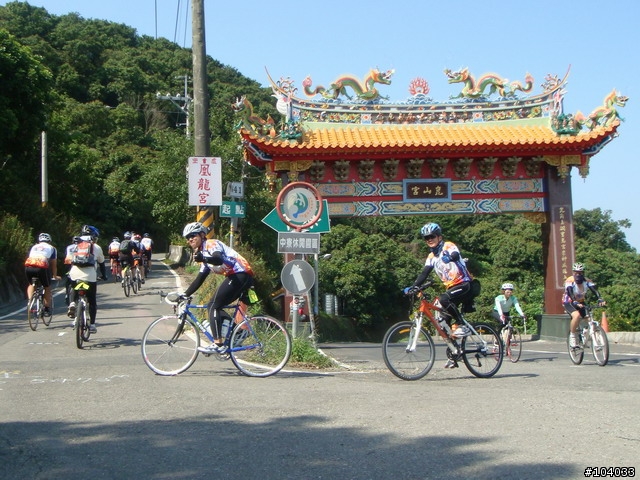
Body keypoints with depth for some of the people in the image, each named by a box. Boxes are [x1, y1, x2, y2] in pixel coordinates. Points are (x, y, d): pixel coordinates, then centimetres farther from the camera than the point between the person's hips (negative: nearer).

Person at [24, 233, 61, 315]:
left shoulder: (33, 247, 33)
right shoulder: (52, 248, 26)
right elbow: (54, 264, 28)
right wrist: (55, 276, 42)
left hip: (28, 266, 3)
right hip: (41, 267, -3)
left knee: (31, 284, 31)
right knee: (47, 288, 18)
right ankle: (47, 309, 17)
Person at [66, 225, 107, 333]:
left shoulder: (75, 247, 20)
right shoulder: (96, 247, 14)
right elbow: (101, 263, 21)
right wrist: (104, 275, 35)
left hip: (75, 275, 2)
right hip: (90, 276, -2)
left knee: (76, 291, 32)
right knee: (92, 301, 10)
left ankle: (73, 303, 3)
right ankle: (92, 324, 8)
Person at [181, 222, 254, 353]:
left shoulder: (211, 244, -5)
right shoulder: (205, 254, 25)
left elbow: (219, 259, -28)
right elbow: (199, 279, 26)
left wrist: (203, 259, -46)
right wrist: (184, 295, 21)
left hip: (241, 275, -10)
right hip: (242, 278, 10)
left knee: (213, 306, -10)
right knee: (215, 307, 11)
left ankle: (218, 344, -15)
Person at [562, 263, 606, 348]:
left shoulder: (587, 281, -13)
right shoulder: (570, 281, -24)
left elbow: (595, 290, -26)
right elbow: (570, 293, -36)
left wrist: (600, 300, -43)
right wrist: (576, 303, -53)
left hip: (581, 302, 5)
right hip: (569, 303, -5)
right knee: (576, 315, -32)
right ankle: (572, 336, -18)